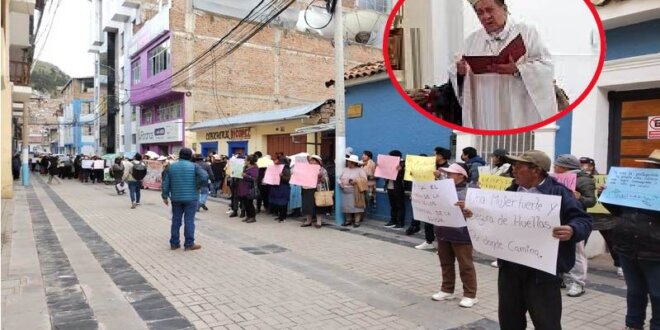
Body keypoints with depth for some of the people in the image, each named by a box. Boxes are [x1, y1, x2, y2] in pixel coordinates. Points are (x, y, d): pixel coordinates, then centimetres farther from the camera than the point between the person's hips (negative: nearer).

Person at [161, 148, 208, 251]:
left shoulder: (171, 166, 5)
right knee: (189, 220, 1)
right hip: (191, 198, -3)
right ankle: (189, 244, 4)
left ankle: (174, 243, 18)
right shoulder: (194, 166, -6)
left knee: (176, 220, 12)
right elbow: (204, 177, -19)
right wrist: (197, 186, -2)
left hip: (176, 198, 4)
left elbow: (165, 183, 5)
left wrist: (165, 196, 13)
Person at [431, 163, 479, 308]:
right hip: (443, 232, 6)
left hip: (461, 233, -6)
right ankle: (447, 290, 27)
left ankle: (470, 295, 13)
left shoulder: (471, 188, -5)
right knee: (445, 263, 15)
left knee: (465, 265, 2)